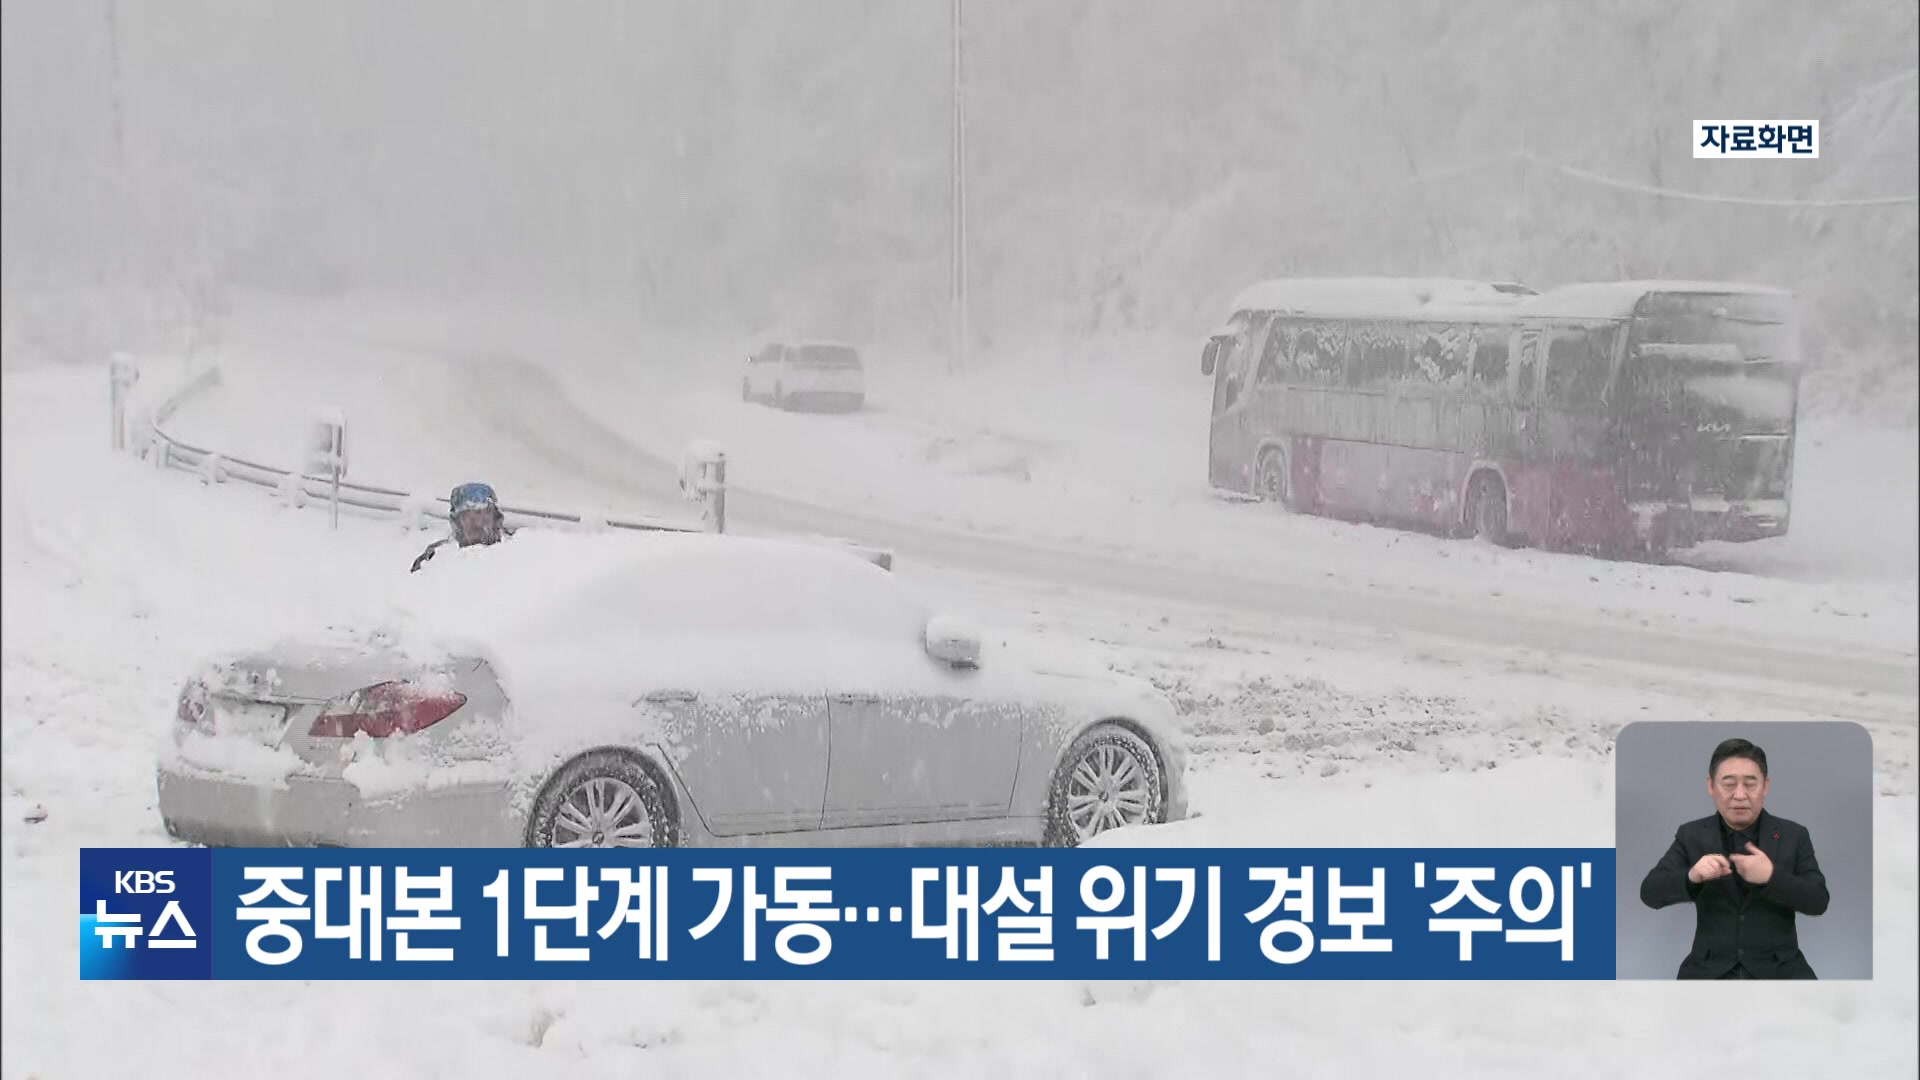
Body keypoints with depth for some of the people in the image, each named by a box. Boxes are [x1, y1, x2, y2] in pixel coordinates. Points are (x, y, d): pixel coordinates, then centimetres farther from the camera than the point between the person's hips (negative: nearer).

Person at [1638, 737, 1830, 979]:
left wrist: (1772, 876, -21)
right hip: (1710, 969, 0)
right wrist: (1691, 876, -24)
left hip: (1778, 968, 0)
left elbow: (1819, 901, -3)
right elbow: (1650, 892, -3)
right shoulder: (1691, 835, 5)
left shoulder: (1793, 835, 5)